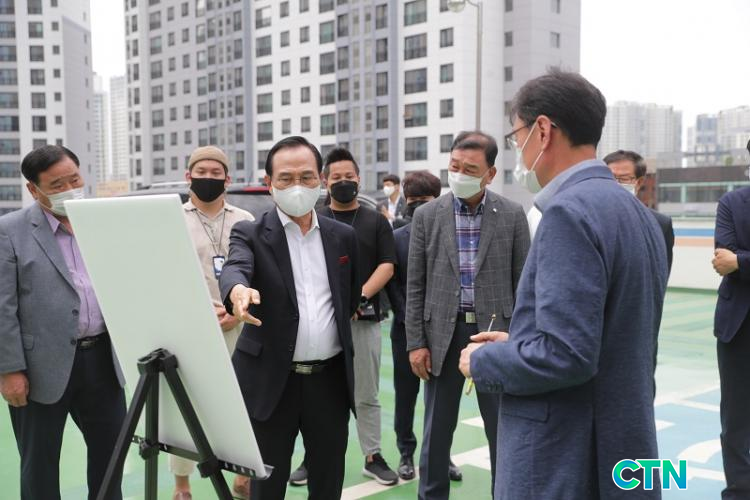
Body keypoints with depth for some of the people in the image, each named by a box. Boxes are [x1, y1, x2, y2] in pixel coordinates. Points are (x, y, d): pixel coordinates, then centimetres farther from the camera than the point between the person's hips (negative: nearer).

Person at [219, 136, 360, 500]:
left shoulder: (343, 237, 7)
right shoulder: (250, 234, -4)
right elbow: (234, 268, -26)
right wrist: (238, 290, -46)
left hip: (330, 378, 3)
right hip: (271, 379, -3)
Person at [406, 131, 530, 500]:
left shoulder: (513, 215, -2)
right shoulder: (427, 215, 0)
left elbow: (522, 282, 1)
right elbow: (415, 285, 2)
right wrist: (415, 342, -3)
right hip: (442, 333, 1)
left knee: (504, 431, 9)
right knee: (436, 430, 10)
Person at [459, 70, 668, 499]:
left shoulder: (571, 210, -19)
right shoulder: (636, 211, 10)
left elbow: (564, 354, -26)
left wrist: (482, 361, -9)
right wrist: (518, 343, 13)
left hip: (565, 464, -9)